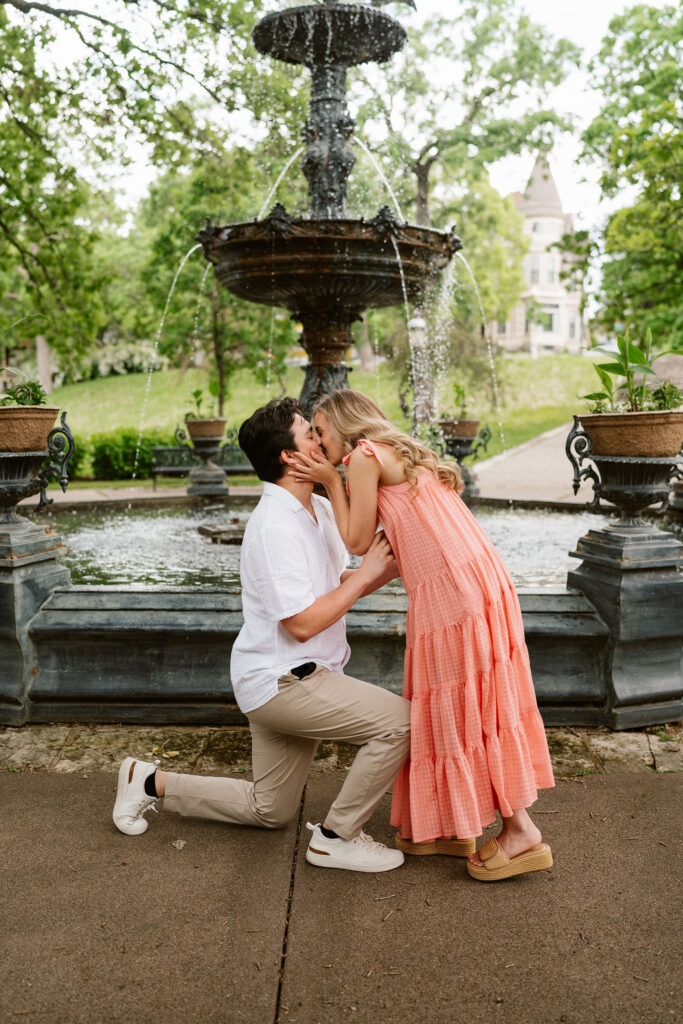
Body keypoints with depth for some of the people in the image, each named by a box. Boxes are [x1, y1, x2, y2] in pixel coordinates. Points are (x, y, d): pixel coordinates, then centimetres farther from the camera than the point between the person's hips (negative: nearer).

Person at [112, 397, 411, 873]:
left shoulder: (320, 508, 6)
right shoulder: (275, 525, -23)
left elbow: (338, 586, 12)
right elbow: (301, 623, -24)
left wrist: (386, 570, -5)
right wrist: (366, 574, -18)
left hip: (291, 679, 10)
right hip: (282, 679, -10)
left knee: (269, 811, 21)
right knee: (398, 721, -19)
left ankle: (151, 781, 29)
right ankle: (336, 838, -2)